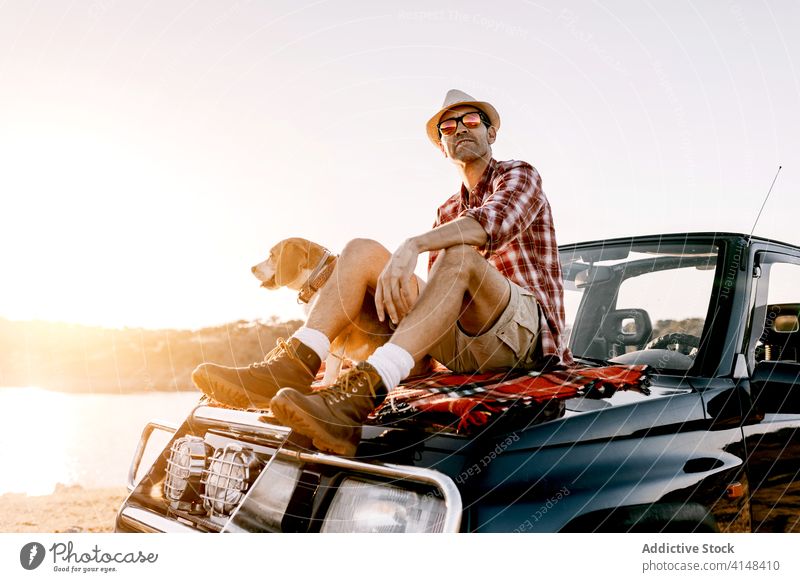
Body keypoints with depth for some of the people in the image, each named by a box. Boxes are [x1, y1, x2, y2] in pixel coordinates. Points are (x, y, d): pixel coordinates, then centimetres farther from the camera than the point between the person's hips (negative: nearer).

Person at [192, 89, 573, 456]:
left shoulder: (519, 175, 6)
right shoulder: (447, 213, 26)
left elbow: (496, 221, -20)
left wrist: (411, 246, -35)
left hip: (522, 331, -5)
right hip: (457, 341, 6)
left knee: (459, 253, -37)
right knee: (362, 251, -9)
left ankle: (359, 397, -53)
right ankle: (290, 366, -31)